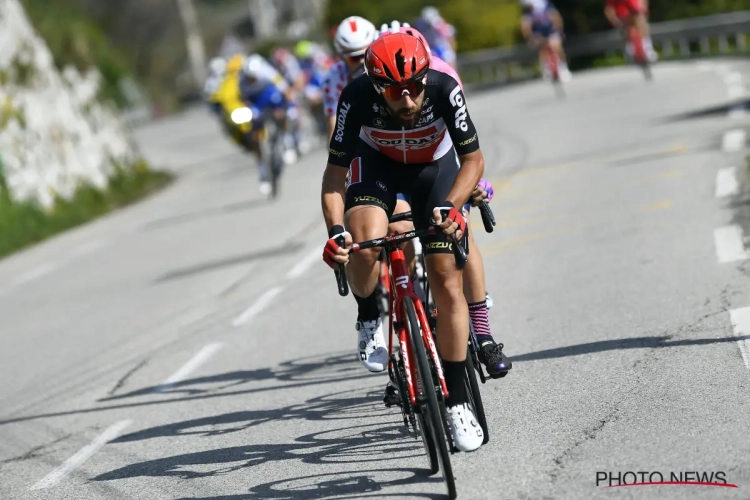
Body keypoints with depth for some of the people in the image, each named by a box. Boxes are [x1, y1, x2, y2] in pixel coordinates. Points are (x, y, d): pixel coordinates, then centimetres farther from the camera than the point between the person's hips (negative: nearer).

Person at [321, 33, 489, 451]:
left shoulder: (444, 89, -34)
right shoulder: (358, 97, -33)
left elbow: (473, 159, -24)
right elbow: (336, 170, -23)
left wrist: (449, 206, -41)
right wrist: (335, 229, -38)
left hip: (435, 167, 0)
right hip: (377, 164, 0)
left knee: (447, 280, -9)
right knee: (364, 245, -32)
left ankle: (458, 402, 2)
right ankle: (369, 317, 2)